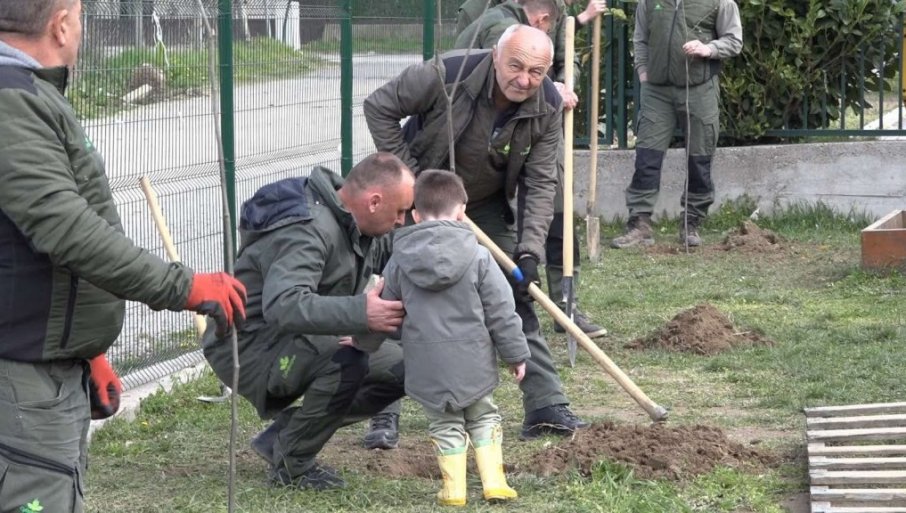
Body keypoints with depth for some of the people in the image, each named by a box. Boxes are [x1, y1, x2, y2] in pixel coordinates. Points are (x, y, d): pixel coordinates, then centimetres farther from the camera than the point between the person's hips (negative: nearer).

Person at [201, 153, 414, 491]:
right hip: (249, 347, -10)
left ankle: (285, 432, 9)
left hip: (299, 343, 10)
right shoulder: (307, 231, -29)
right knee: (348, 361, -34)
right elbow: (283, 305, -44)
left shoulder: (361, 225, 2)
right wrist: (360, 313, -53)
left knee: (400, 368, 3)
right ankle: (291, 463, -12)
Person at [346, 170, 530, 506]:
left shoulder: (399, 262, -1)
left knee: (445, 426, 16)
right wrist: (516, 353, 7)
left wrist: (363, 341, 29)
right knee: (483, 418, 17)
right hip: (473, 364, -1)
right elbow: (501, 312, -4)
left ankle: (454, 488, 11)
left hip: (426, 368, 1)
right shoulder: (478, 257, -7)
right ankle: (494, 482, 10)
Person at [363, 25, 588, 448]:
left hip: (488, 206, 3)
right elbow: (378, 107, -20)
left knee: (516, 300, 1)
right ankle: (384, 415, 2)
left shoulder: (547, 108, -19)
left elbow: (540, 183, -14)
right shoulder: (445, 76, -32)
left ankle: (546, 408, 6)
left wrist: (529, 251, -24)